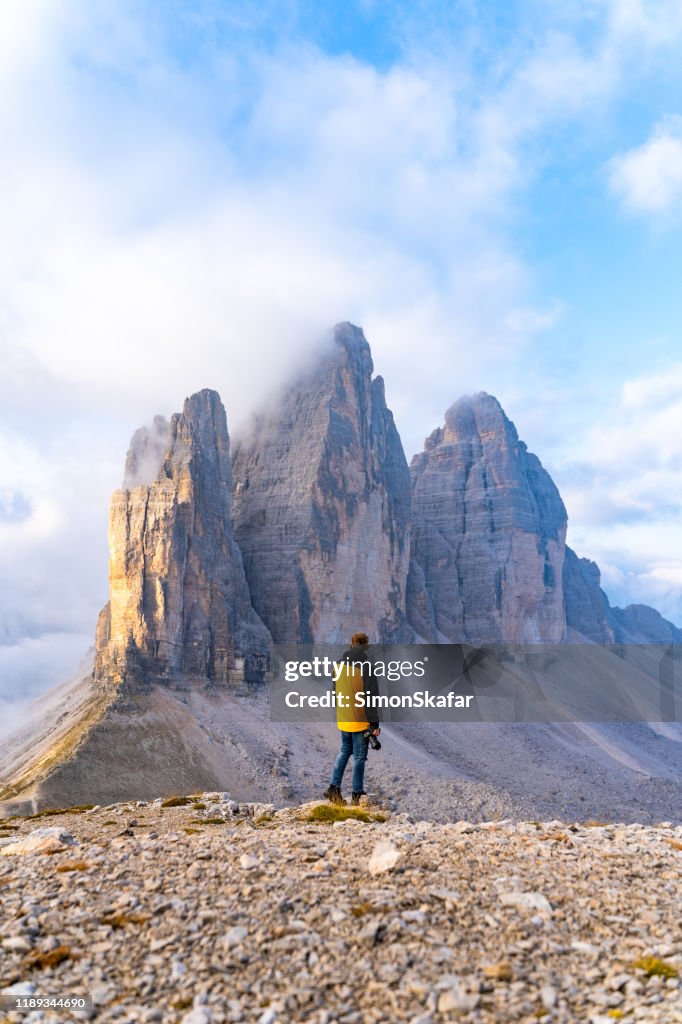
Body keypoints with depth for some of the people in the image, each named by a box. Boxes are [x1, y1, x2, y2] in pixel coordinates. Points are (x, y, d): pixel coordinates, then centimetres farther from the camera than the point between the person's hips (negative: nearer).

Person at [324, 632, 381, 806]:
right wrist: (375, 723, -12)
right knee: (359, 756, 5)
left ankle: (334, 787, 14)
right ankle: (357, 795, 11)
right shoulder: (366, 666, -16)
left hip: (342, 719, 5)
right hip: (360, 720, -5)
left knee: (344, 751, 20)